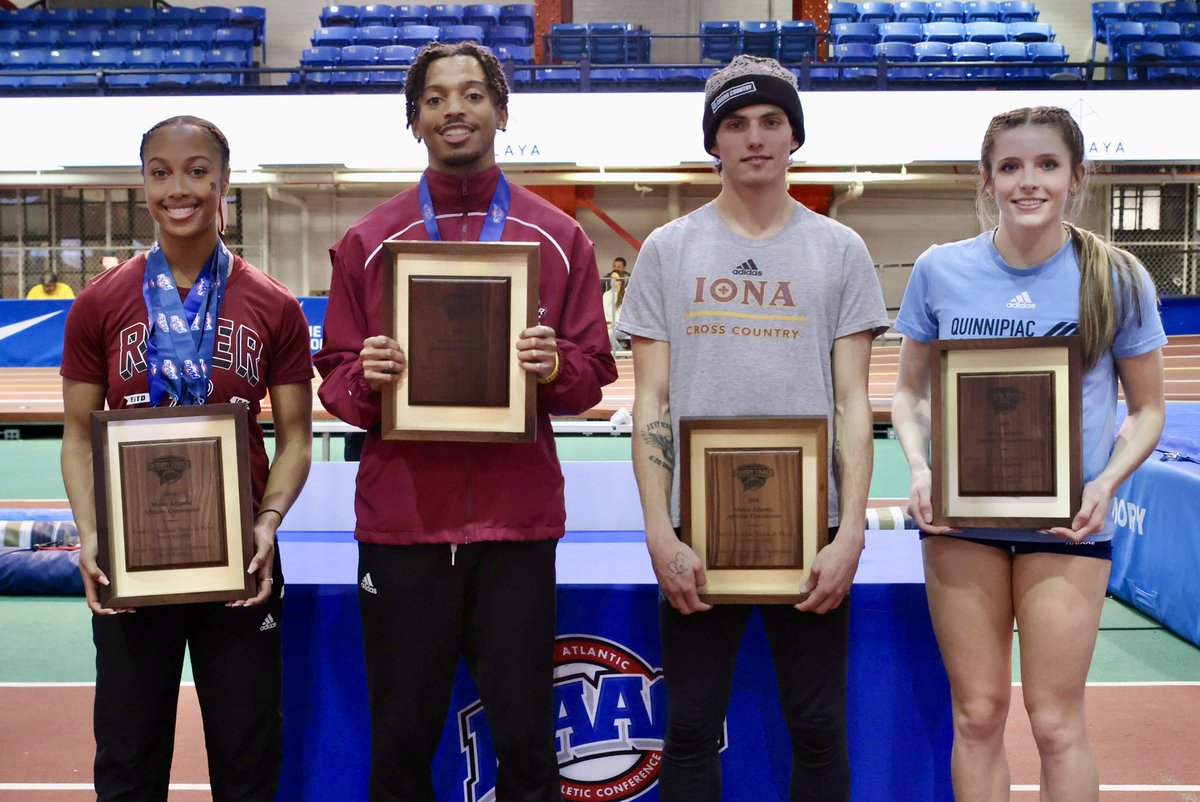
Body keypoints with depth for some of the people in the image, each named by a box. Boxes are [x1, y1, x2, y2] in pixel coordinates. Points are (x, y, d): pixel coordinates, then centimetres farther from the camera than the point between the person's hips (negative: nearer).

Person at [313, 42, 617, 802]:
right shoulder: (368, 241, 5)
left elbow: (594, 377, 6)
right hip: (401, 520, 1)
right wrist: (366, 380, -15)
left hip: (518, 522, 0)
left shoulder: (559, 238, 5)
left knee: (525, 740, 8)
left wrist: (556, 368, -16)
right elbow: (335, 382, 7)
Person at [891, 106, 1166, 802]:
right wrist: (921, 468, -8)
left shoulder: (1117, 278, -4)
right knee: (977, 714, 8)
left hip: (1067, 522, -1)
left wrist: (1106, 483, -12)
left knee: (1057, 721, 3)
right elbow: (911, 391, 9)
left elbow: (1148, 409, 4)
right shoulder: (941, 270, -1)